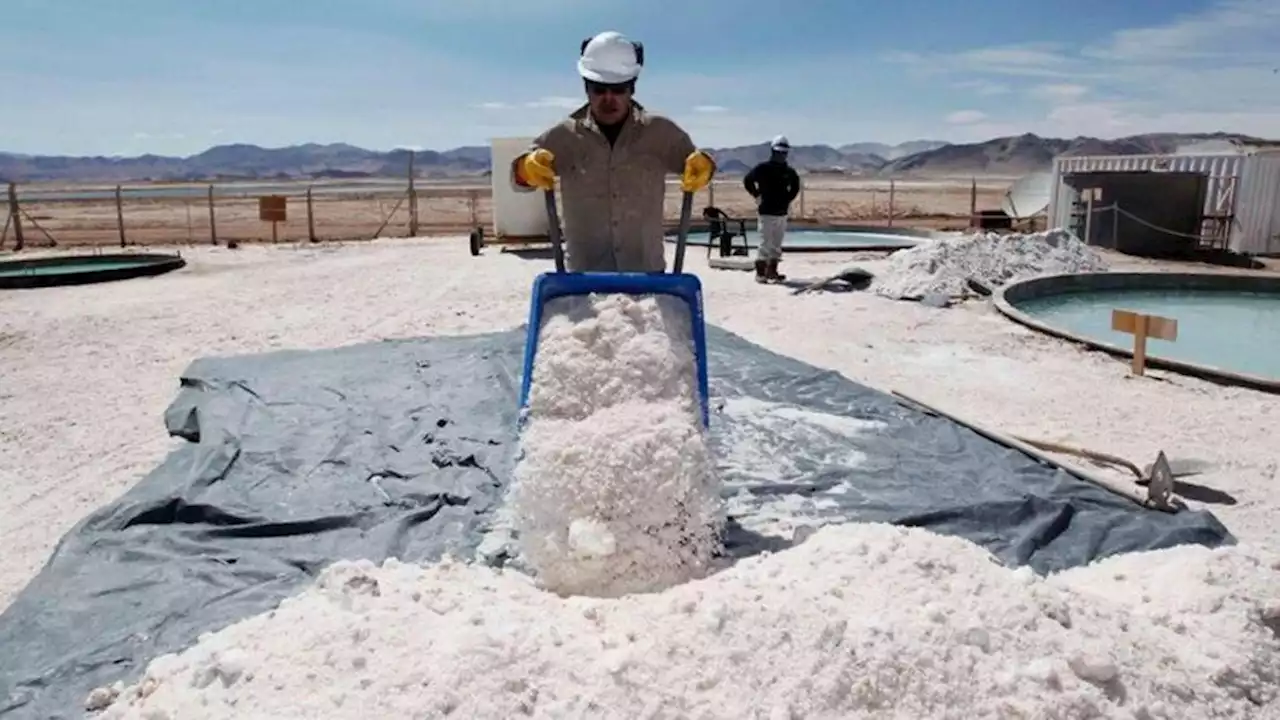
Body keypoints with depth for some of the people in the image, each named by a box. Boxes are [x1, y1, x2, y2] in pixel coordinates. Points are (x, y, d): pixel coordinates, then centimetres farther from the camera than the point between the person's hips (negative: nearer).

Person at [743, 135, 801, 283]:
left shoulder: (789, 171, 11)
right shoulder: (763, 168, -6)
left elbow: (795, 185, 28)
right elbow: (748, 180, -7)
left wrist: (789, 199, 17)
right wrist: (757, 196, -5)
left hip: (782, 212, 6)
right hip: (767, 212, -6)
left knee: (777, 245, 9)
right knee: (765, 244, -8)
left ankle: (772, 271, 16)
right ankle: (760, 273, -4)